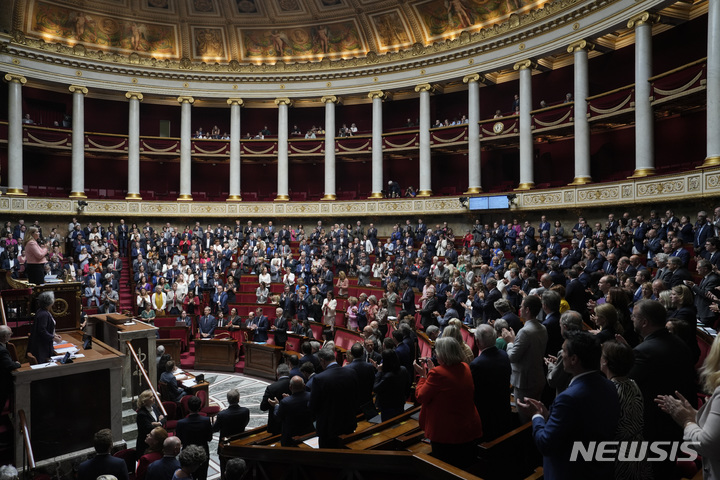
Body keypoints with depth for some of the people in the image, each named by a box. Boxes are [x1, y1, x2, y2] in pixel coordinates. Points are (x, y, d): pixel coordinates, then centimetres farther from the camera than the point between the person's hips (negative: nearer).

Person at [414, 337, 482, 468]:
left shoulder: (437, 373, -24)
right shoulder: (465, 368, 0)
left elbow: (421, 397, -14)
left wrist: (423, 375, -3)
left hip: (447, 433, -7)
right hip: (470, 429, 7)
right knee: (466, 467, 22)